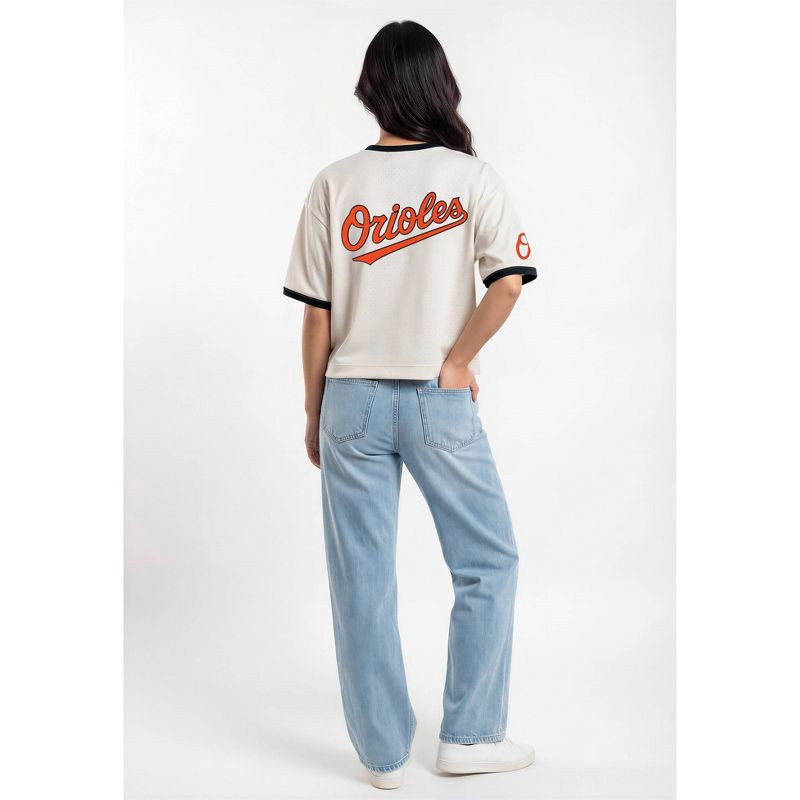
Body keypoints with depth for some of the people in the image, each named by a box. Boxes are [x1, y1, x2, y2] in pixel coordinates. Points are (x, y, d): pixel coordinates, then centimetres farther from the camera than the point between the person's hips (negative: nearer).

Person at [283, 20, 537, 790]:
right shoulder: (473, 178, -2)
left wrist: (313, 411, 9)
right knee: (488, 562, 15)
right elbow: (508, 284, -16)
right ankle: (468, 735, 20)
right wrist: (455, 360, -4)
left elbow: (316, 316, 0)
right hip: (439, 403, -1)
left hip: (352, 401, 2)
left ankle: (383, 753, 21)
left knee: (362, 579, 10)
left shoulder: (334, 185, 1)